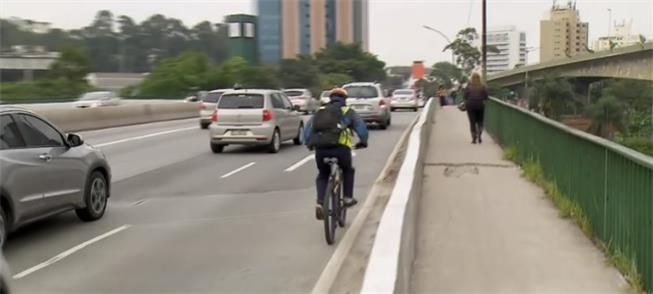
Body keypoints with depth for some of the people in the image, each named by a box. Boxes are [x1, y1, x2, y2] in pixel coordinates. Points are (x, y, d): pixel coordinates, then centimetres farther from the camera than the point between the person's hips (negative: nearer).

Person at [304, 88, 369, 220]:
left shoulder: (320, 111, 24)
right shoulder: (347, 111, 15)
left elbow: (307, 128, 18)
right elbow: (360, 125, 5)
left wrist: (309, 143, 24)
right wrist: (363, 141, 16)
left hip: (320, 149, 2)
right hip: (340, 148, -2)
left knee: (322, 175, 22)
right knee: (347, 170, 27)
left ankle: (320, 203, 5)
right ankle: (348, 198, 22)